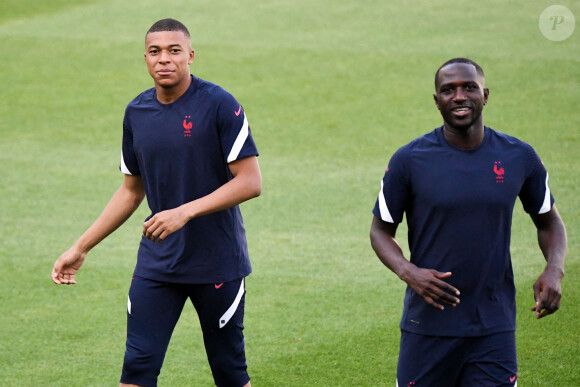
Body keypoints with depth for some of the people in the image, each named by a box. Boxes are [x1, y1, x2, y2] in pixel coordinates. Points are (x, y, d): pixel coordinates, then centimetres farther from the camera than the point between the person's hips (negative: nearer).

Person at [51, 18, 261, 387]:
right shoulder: (137, 113, 6)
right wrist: (81, 248, 14)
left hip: (218, 262, -4)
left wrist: (185, 212, -24)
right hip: (158, 260, 4)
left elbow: (250, 182, -15)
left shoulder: (219, 105, -12)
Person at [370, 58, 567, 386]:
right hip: (428, 325, -1)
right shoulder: (409, 161, -5)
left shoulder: (519, 158, 1)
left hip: (495, 330, 1)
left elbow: (550, 221, 14)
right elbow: (381, 230, 4)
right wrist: (408, 272, -16)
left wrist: (554, 270, -6)